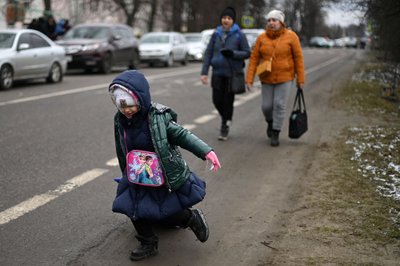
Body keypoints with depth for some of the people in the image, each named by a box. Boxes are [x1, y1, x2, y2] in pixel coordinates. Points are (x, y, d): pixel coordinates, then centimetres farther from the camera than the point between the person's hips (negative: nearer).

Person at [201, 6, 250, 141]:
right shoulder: (216, 34, 4)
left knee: (228, 100, 1)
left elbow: (247, 53, -4)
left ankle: (225, 127, 18)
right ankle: (225, 117, 32)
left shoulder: (239, 35, -5)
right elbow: (208, 53, 4)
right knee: (217, 100, 1)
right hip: (218, 72, 3)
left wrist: (233, 53, -21)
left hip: (233, 73, -3)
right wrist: (204, 72, -4)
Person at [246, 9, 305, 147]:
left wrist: (300, 79, -7)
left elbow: (298, 58, -7)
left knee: (280, 105, -6)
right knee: (266, 106, 5)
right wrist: (249, 78, -10)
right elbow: (254, 59, -4)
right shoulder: (262, 38, -5)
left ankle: (275, 134, 8)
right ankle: (270, 121, 38)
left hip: (285, 77, -2)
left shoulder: (291, 36, -10)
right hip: (267, 78, 2)